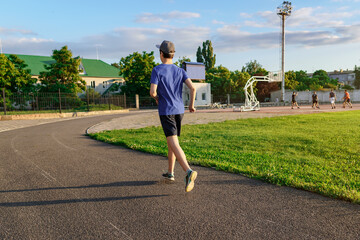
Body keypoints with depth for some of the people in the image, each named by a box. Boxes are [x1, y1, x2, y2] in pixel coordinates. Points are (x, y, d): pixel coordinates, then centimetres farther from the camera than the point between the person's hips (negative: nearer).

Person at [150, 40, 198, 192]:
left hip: (165, 112, -5)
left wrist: (157, 99, 6)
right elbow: (192, 88, -6)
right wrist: (191, 104, 8)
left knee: (174, 144, -11)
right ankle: (170, 173, 27)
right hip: (179, 111, 6)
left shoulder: (157, 70, -7)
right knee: (171, 141, 19)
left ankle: (189, 172, -30)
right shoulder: (180, 71, 5)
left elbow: (152, 92, -16)